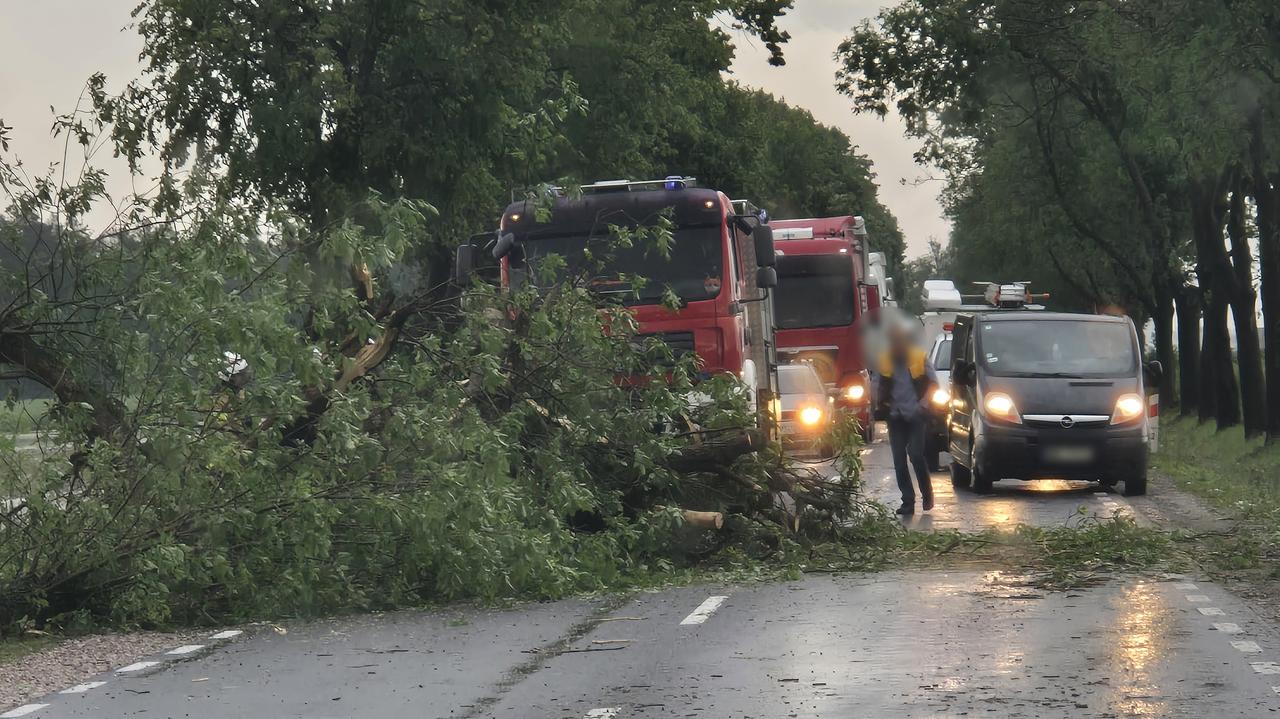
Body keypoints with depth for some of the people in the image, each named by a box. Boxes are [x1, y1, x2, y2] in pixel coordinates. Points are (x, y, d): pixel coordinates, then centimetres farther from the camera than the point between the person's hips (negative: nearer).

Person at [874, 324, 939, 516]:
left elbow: (933, 382, 3)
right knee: (899, 460, 1)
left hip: (916, 415, -3)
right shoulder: (885, 360, 2)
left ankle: (927, 494, 7)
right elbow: (879, 384, 14)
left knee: (916, 455, -12)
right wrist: (880, 402, 0)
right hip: (895, 415, 3)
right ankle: (908, 501, 6)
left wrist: (924, 401, -9)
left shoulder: (919, 357, -4)